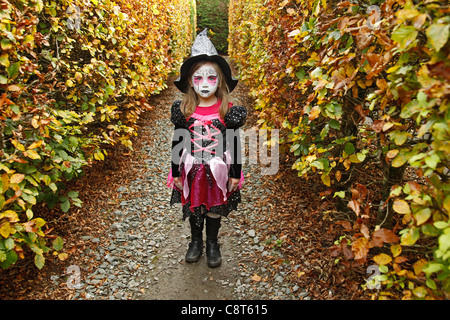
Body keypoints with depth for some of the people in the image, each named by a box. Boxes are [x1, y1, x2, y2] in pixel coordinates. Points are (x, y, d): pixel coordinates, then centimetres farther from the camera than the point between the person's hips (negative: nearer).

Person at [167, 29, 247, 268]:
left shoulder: (228, 110, -10)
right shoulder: (183, 110, -7)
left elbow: (234, 143, -4)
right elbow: (177, 142, -1)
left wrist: (235, 174, -3)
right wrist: (175, 172, 2)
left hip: (218, 169, -1)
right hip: (192, 169, 1)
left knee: (215, 208, 16)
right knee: (193, 206, 18)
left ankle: (212, 243, 40)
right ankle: (196, 241, 43)